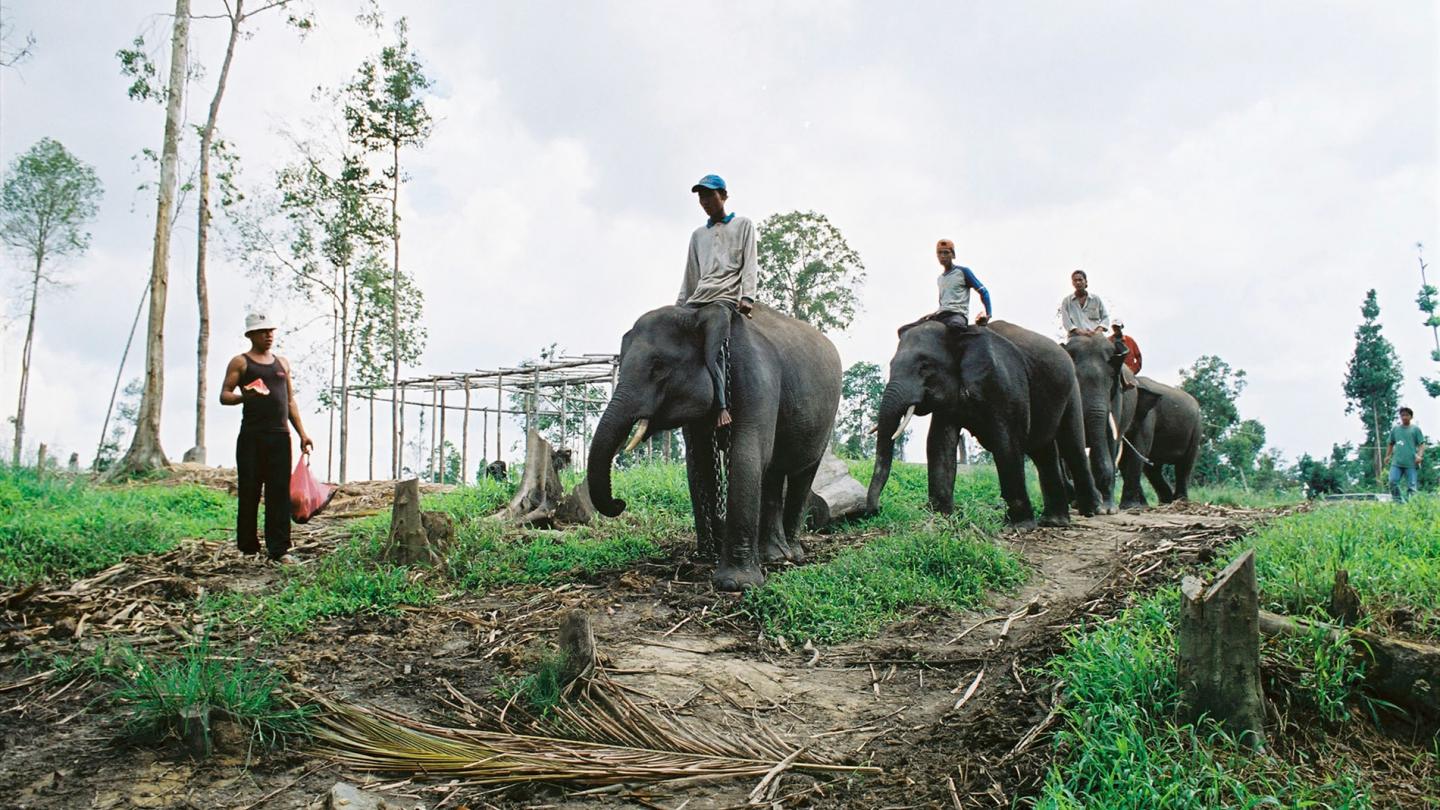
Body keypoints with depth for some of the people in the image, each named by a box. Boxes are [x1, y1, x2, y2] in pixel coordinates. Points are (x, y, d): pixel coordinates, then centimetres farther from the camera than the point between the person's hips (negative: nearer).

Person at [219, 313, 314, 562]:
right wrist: (244, 396, -23)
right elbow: (224, 395, -1)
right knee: (250, 493, 0)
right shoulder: (240, 362, 6)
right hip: (251, 436, -3)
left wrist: (302, 433, 14)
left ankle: (279, 549, -1)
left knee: (280, 493, -2)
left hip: (280, 435, 4)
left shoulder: (282, 362, 19)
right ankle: (248, 548, 10)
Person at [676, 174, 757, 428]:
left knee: (712, 355, -28)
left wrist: (747, 296, -11)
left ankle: (721, 407, -25)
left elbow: (749, 264, 4)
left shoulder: (742, 225, 15)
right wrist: (678, 306, 15)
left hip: (724, 299, -6)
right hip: (696, 300, 6)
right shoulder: (698, 235, 28)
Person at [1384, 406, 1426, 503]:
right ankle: (1399, 502, -2)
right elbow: (1391, 444, 23)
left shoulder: (1416, 429, 6)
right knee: (1393, 482, -10)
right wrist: (1387, 456, 13)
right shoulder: (1395, 429, 15)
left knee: (1412, 486, -3)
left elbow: (1422, 444, 2)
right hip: (1396, 462, 2)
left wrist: (1419, 455, -13)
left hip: (1411, 463, -2)